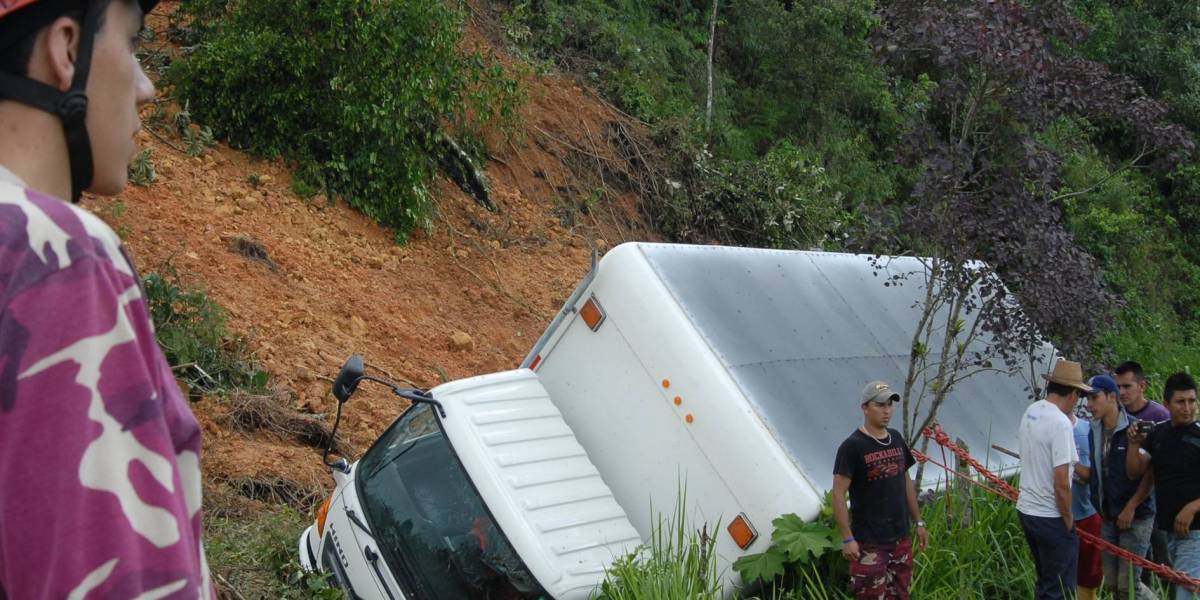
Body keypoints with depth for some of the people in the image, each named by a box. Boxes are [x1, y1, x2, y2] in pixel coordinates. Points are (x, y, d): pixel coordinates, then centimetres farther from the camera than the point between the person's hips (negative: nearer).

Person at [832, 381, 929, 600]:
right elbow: (838, 493, -15)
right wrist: (847, 538, -19)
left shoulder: (896, 439, 10)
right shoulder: (852, 446, -13)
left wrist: (918, 522, 17)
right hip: (869, 542, -7)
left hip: (900, 538, 7)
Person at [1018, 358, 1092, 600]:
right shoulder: (1061, 423, -21)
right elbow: (1061, 484, -22)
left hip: (1025, 508, 9)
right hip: (1050, 517, -9)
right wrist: (1068, 522, -10)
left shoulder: (1030, 412, 4)